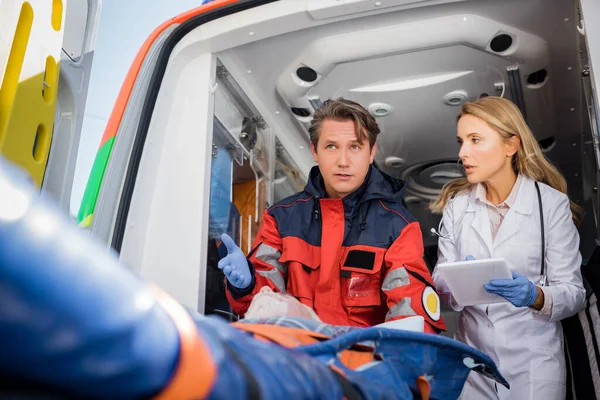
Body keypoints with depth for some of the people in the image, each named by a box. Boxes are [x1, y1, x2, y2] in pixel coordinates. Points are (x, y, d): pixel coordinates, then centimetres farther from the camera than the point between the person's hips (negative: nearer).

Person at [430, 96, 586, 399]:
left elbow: (573, 292, -7)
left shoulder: (552, 204, -9)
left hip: (532, 362, -2)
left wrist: (535, 296, -27)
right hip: (472, 357, 3)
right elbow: (441, 281, -1)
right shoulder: (457, 204, 1)